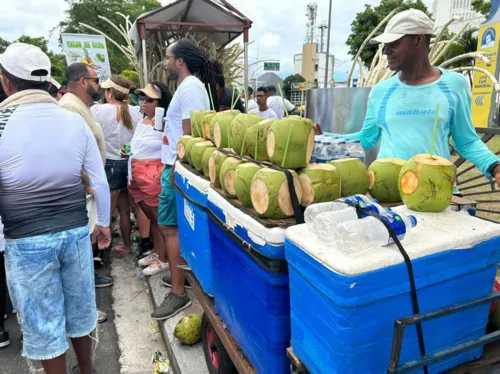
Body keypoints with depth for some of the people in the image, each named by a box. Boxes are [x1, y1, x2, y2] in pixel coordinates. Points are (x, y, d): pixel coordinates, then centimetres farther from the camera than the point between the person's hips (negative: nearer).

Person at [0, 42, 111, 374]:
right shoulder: (75, 121, -4)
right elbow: (99, 180, 1)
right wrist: (103, 223, 15)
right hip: (76, 232, 4)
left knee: (43, 322, 14)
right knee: (80, 308, 22)